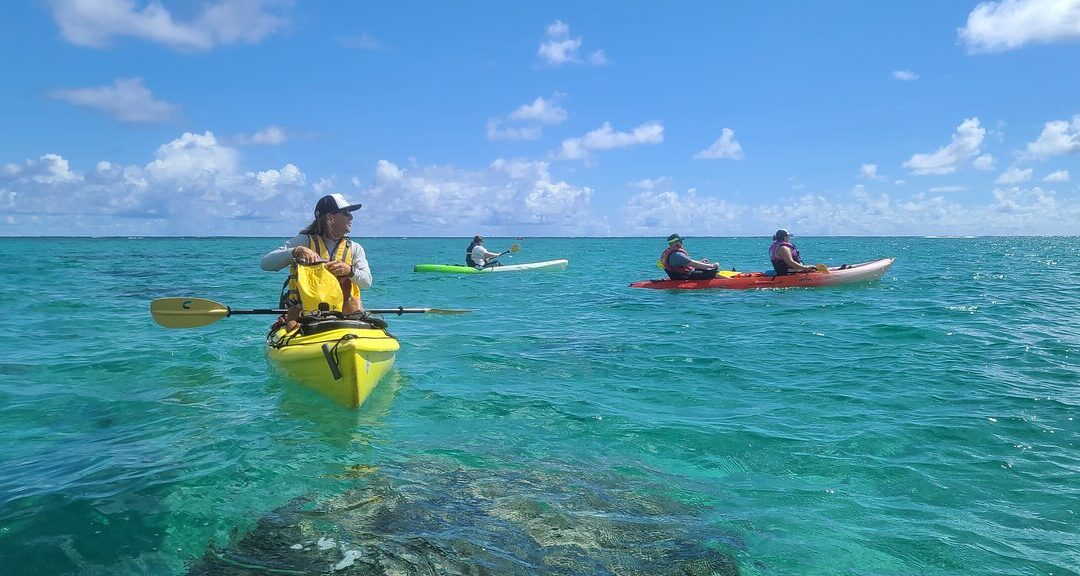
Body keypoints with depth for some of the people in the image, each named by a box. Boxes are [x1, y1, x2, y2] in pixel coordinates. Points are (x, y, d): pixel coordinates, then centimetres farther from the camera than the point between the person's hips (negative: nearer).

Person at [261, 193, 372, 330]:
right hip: (303, 310, -3)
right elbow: (266, 263, -8)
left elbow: (366, 282, -4)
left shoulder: (355, 249, 10)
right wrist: (296, 251, -24)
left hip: (341, 310, 3)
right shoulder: (304, 241, 2)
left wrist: (349, 271, -26)